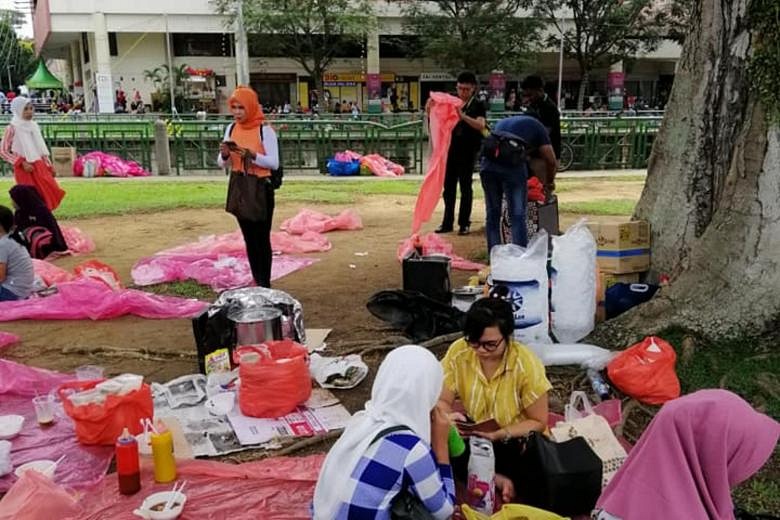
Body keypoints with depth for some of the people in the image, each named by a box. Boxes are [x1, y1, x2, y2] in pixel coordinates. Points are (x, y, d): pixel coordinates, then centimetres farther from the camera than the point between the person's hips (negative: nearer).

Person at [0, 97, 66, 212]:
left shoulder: (34, 125, 9)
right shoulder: (12, 128, -8)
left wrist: (49, 166, 14)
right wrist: (22, 163, -15)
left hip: (40, 167, 6)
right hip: (25, 169, -6)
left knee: (49, 193, 1)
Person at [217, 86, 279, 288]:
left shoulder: (265, 130, -11)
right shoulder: (231, 129, 6)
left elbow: (274, 163, -14)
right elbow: (222, 163, 9)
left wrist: (252, 155, -26)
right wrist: (225, 154, -13)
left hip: (261, 188, -6)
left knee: (262, 237, -2)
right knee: (249, 238, 11)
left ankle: (265, 284, 6)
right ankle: (257, 283, 20)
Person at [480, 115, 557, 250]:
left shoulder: (503, 122, 38)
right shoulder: (536, 126, 24)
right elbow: (551, 161, 18)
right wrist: (549, 182, 38)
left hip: (488, 163, 4)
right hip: (512, 163, -4)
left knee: (492, 215, 14)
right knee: (518, 216, 3)